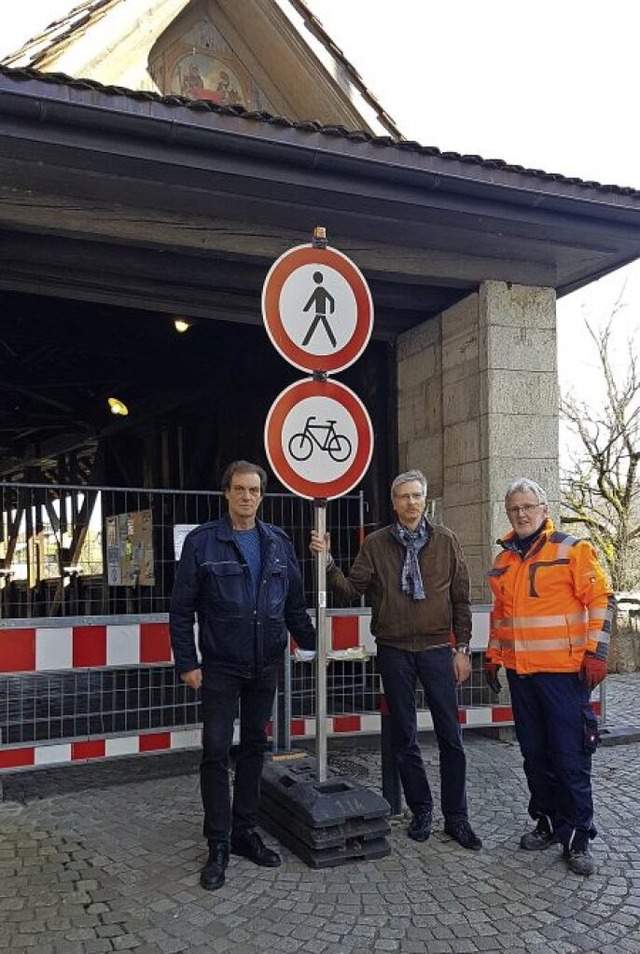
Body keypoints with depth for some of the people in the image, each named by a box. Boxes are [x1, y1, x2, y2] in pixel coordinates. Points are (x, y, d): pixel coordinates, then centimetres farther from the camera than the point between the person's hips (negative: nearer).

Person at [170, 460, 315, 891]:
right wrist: (187, 662, -10)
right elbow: (181, 608, -6)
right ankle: (218, 845, 13)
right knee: (216, 750, 0)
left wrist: (313, 644, 7)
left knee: (255, 746, 13)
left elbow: (295, 604, 11)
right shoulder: (202, 541, -6)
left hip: (266, 666, 4)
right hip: (220, 666, -4)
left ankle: (246, 831, 28)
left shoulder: (278, 543, 4)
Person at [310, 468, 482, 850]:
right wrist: (328, 562, -17)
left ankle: (456, 816, 18)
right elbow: (350, 592, -3)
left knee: (451, 737, 3)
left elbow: (460, 598, 3)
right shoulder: (376, 544, 2)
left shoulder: (445, 541, 1)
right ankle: (421, 810, 27)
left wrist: (462, 648, 0)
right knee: (405, 737, 10)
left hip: (437, 648, 0)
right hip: (394, 651, 1)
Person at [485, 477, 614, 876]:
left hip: (564, 672, -5)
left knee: (571, 757, -1)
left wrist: (596, 652, -13)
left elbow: (600, 600, -7)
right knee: (535, 754, 13)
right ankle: (547, 823, 28)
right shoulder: (504, 561, 13)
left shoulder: (573, 550, -5)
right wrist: (493, 655, 18)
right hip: (520, 674, 6)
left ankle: (579, 838, 12)